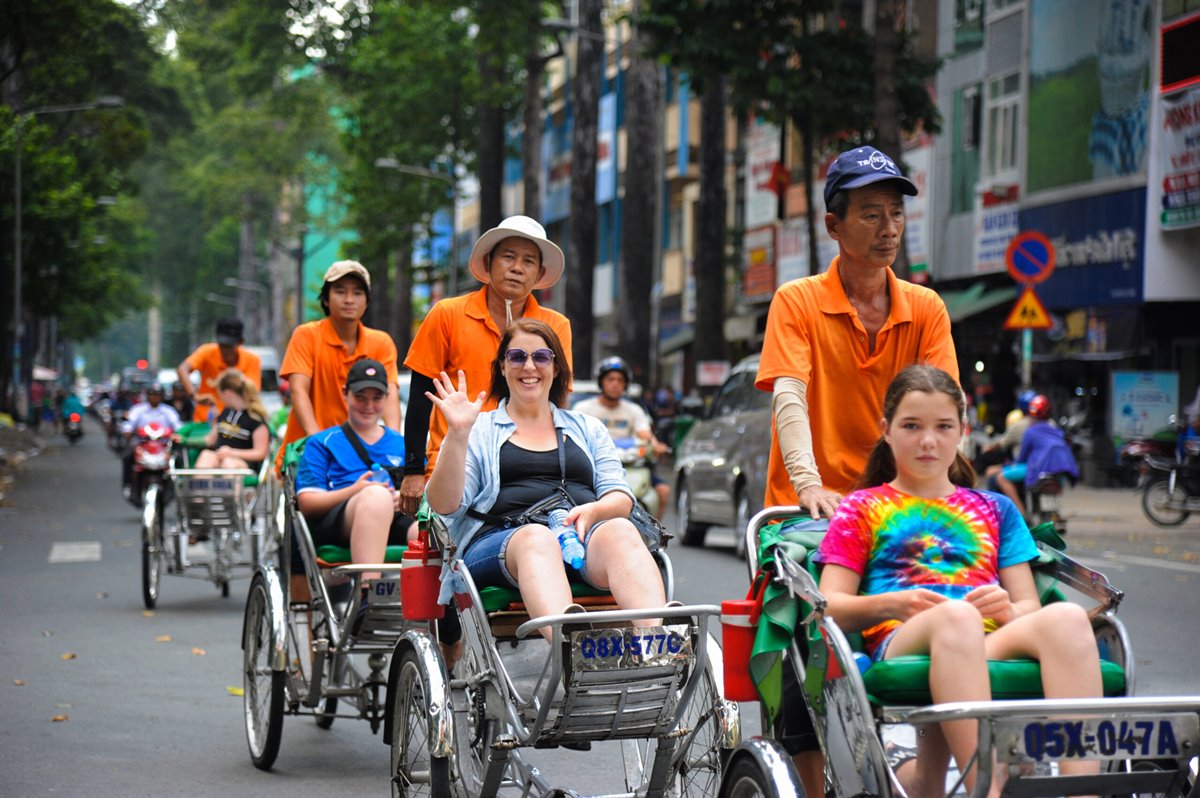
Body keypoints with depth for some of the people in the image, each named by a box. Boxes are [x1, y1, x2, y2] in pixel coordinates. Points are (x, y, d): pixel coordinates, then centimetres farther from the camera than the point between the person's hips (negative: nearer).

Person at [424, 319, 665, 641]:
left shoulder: (588, 429, 29)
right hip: (498, 540, -2)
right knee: (537, 538, -39)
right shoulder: (480, 431, 22)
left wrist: (592, 511, -7)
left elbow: (621, 500, 16)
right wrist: (457, 433, -5)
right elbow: (446, 505, 6)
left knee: (621, 531, -34)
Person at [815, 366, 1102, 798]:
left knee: (1066, 618, -33)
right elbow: (829, 607, 11)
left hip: (993, 646, 3)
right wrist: (893, 604, -10)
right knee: (955, 616, -40)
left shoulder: (994, 510, 30)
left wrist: (1008, 611, -5)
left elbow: (1029, 606, 21)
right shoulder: (862, 508, 23)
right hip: (900, 644, -3)